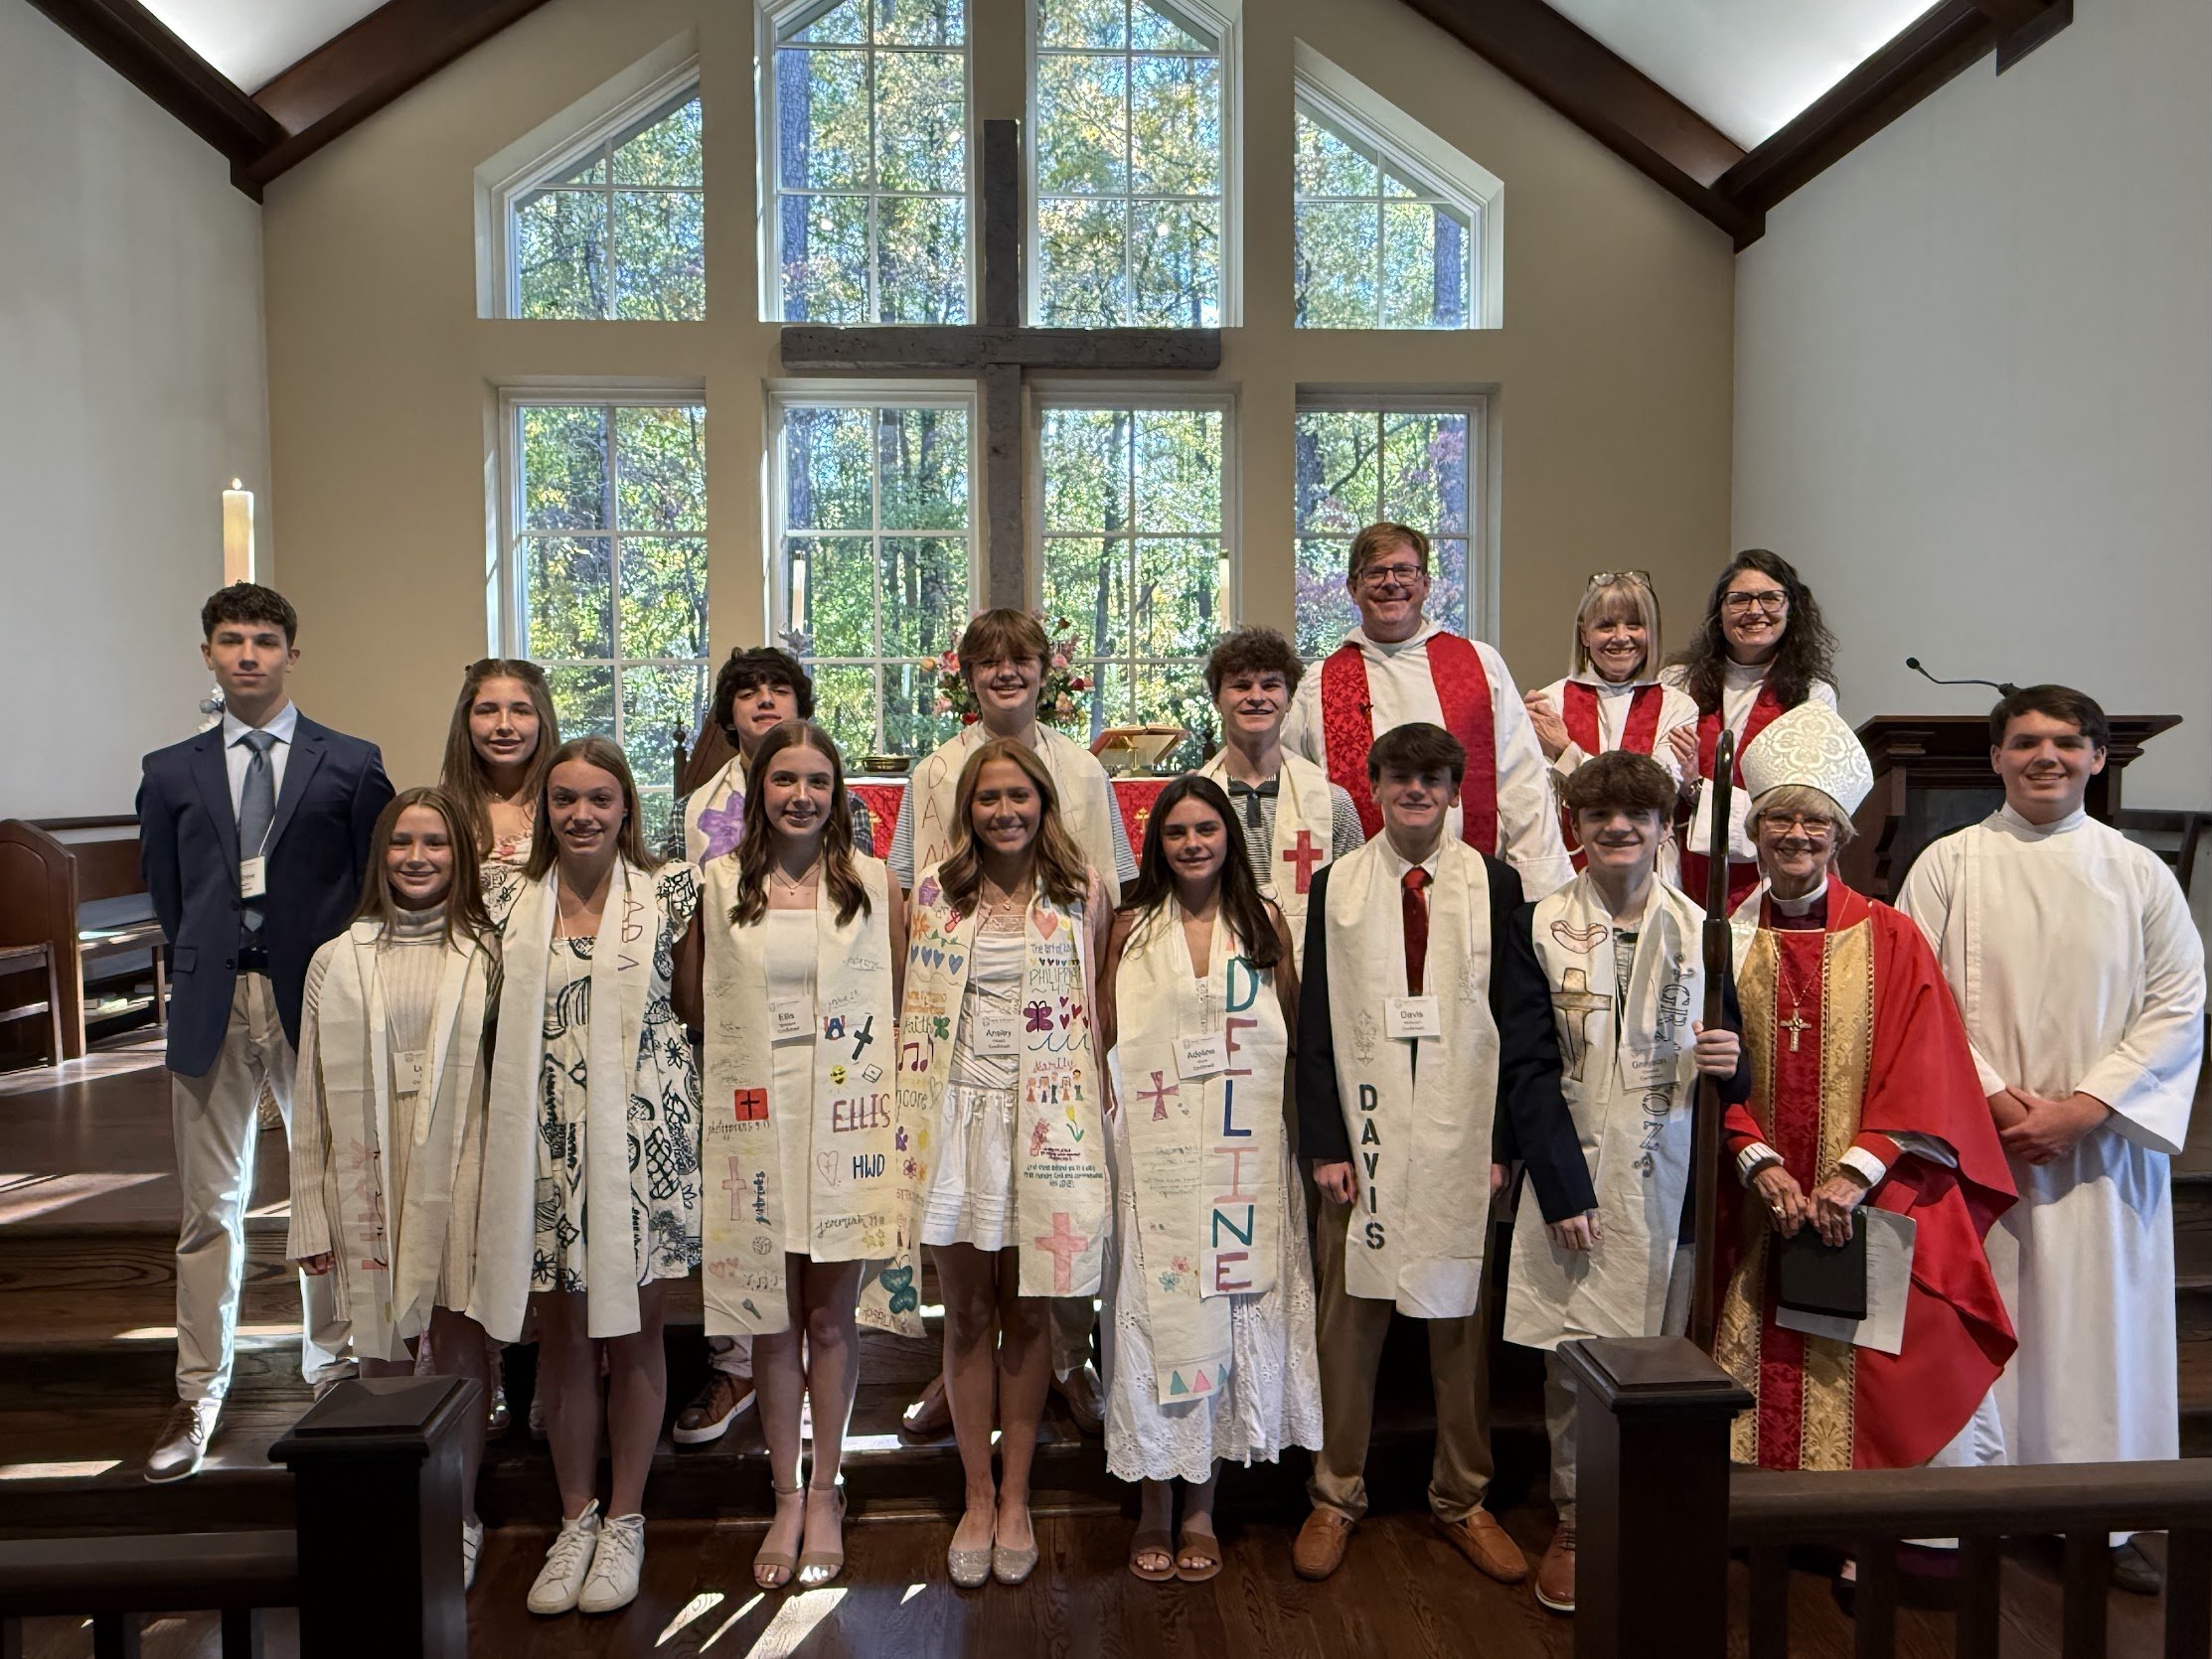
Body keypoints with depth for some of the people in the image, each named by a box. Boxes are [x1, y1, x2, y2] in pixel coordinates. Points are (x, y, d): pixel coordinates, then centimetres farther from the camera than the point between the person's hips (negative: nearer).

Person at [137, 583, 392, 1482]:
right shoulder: (171, 772, 9)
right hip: (212, 1005, 2)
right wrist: (194, 980, 6)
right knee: (209, 1207, 7)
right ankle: (198, 1395, 19)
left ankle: (333, 1374, 24)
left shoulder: (351, 764, 2)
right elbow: (166, 896, 12)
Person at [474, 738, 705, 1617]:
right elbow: (501, 1018, 12)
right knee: (561, 1337, 11)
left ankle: (625, 1520, 25)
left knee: (633, 1334, 8)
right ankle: (575, 1519, 28)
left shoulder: (669, 892, -2)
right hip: (548, 1142, 2)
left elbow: (693, 1008, 6)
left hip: (643, 1136, -2)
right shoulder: (509, 897, 4)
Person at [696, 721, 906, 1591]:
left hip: (846, 1121, -1)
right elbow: (699, 1004, 10)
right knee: (772, 1318, 8)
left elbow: (898, 1006, 5)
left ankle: (824, 1494, 22)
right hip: (755, 1122, 1)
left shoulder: (874, 885, 3)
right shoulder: (718, 885, 5)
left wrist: (901, 1116, 0)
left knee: (831, 1313, 6)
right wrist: (705, 1114, 5)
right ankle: (786, 1498, 22)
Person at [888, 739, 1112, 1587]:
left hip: (1048, 1119, -1)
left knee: (1026, 1312, 7)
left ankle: (1015, 1498, 22)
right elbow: (911, 1007, 8)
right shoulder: (932, 891, 5)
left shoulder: (1082, 892, 3)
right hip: (954, 1118, 1)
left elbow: (1103, 1009, 7)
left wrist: (1101, 1101, 0)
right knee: (966, 1313, 8)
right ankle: (976, 1497, 22)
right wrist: (907, 1118, 3)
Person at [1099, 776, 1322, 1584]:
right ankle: (1155, 1506, 18)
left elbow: (1294, 1032, 7)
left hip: (1244, 1148, 1)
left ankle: (1202, 1505, 20)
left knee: (1228, 1310, 5)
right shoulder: (1133, 927, 5)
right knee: (1156, 1309, 1)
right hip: (1157, 1151, -1)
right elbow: (1101, 1033, 5)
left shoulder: (1265, 923, 6)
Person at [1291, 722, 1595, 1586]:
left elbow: (1523, 1022, -1)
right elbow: (1316, 1023, 3)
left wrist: (1509, 1140, -8)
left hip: (1461, 1140, 0)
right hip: (1365, 1136, 0)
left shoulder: (1493, 884, 1)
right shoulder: (1337, 885, 3)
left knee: (1463, 1320, 9)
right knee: (1349, 1317, 8)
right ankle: (1336, 1494, 26)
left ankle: (1462, 1499, 29)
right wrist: (1326, 1143, -4)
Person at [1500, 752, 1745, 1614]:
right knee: (1571, 1356, 2)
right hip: (1569, 1166, -1)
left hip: (1666, 1178, 2)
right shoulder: (1537, 925, 1)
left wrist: (1730, 1066, -10)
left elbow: (1728, 1077, 14)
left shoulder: (1700, 929, 8)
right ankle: (1575, 1521, 19)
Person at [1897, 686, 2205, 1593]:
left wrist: (2084, 1106, -10)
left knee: (2104, 1319, 5)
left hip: (2104, 1143, 1)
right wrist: (1993, 1095, -13)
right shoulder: (1947, 864, 2)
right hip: (1976, 1139, -1)